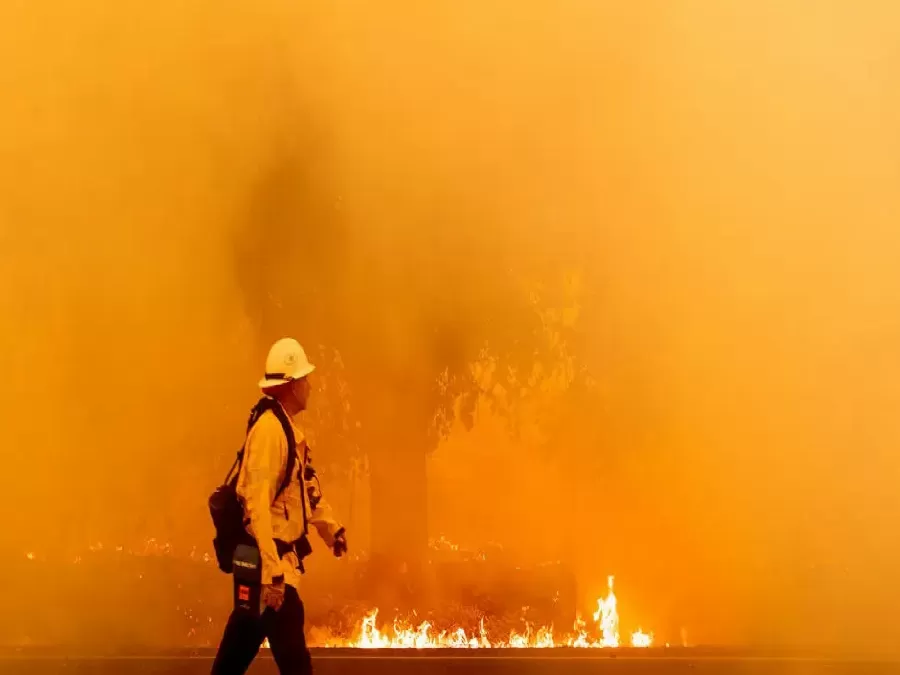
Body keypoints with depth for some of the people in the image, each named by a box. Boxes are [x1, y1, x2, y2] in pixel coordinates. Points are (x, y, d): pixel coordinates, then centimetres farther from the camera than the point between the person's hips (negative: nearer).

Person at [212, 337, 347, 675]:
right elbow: (257, 505, -25)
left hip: (282, 558, 10)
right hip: (269, 561, -10)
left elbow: (306, 487, 24)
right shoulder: (268, 430, -19)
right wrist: (272, 572, -28)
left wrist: (331, 528, 9)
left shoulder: (292, 430, 13)